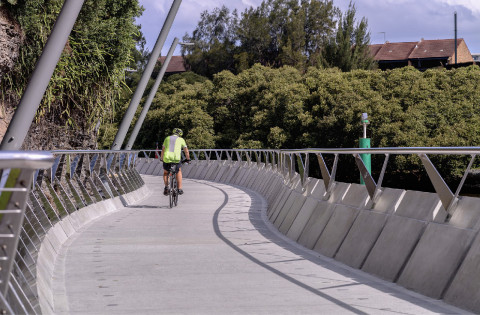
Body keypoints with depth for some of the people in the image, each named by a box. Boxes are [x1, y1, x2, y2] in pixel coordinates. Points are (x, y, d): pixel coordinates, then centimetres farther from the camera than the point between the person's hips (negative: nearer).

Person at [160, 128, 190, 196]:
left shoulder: (167, 138, 21)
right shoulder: (181, 140, 16)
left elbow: (163, 150, 25)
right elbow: (186, 151, 18)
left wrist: (161, 158, 38)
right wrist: (188, 159, 33)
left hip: (167, 158, 1)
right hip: (176, 159, -1)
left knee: (165, 173, 26)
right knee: (179, 172, 26)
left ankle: (166, 186, 6)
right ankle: (179, 189, 19)